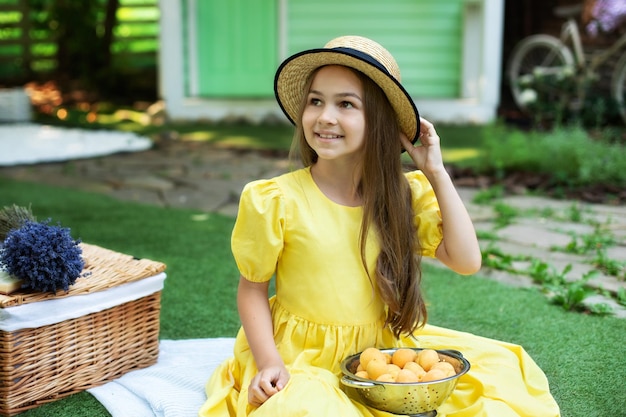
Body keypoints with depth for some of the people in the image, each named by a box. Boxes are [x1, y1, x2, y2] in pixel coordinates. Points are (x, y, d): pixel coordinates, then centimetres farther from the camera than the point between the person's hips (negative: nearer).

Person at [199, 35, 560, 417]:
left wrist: (436, 173, -10)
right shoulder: (277, 201, -13)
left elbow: (467, 261, -8)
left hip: (383, 351, 4)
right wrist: (269, 365, -18)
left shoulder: (403, 194, -2)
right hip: (303, 360, -4)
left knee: (499, 367, -2)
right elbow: (252, 289, -4)